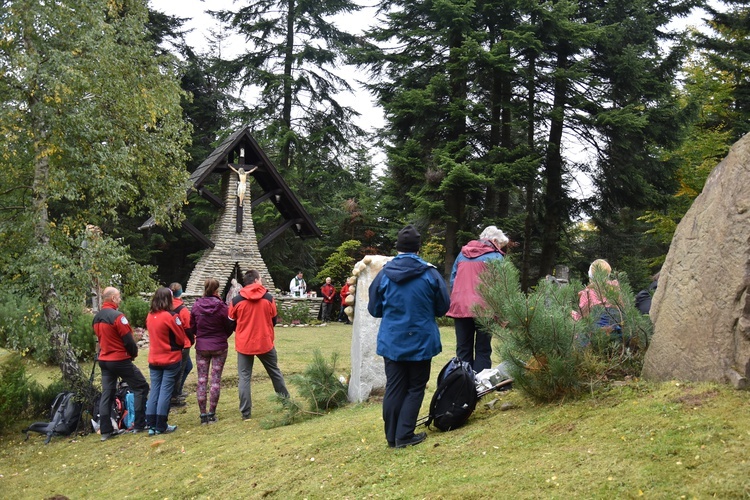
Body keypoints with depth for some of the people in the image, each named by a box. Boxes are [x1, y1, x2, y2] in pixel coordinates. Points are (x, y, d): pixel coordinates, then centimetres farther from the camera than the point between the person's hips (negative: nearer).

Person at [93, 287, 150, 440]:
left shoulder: (97, 318, 8)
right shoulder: (117, 316, -18)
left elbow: (101, 338, 14)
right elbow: (128, 340, -17)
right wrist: (134, 353, 0)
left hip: (104, 359, 8)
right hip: (120, 360, -8)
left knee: (107, 393, 10)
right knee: (141, 387, 3)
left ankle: (106, 430, 9)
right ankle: (139, 425, 2)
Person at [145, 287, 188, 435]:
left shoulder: (150, 316, 2)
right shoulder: (171, 316, -16)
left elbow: (152, 334, 11)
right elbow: (181, 338, -8)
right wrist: (178, 346, 10)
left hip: (154, 360, 5)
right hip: (171, 359, -5)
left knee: (154, 392, 9)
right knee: (166, 392, 0)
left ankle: (151, 425, 10)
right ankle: (161, 426, 3)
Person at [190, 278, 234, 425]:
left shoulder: (196, 306, -7)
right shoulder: (221, 307, -13)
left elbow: (192, 326, 2)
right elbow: (229, 327, -3)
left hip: (201, 347, 2)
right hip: (219, 347, -2)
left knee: (202, 380, 8)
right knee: (216, 379, 6)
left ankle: (203, 414, 7)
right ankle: (211, 414, 7)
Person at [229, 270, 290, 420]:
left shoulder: (237, 300, -6)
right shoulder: (269, 298, -5)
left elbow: (231, 323, 5)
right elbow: (273, 321, 6)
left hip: (244, 344, -1)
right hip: (265, 343, 1)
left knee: (244, 377, 6)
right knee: (275, 373, 18)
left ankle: (246, 412, 2)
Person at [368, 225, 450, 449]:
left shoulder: (383, 274, -6)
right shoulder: (430, 273, -10)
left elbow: (374, 309, 4)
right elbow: (443, 306, -1)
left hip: (391, 342, 2)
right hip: (421, 342, -2)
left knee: (394, 388, 10)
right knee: (415, 388, 9)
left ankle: (392, 436, 15)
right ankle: (404, 435, 4)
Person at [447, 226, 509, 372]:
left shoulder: (463, 253, 16)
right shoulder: (495, 257, 0)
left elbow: (452, 280, 16)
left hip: (460, 307, 4)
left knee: (463, 350, 10)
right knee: (483, 351, 3)